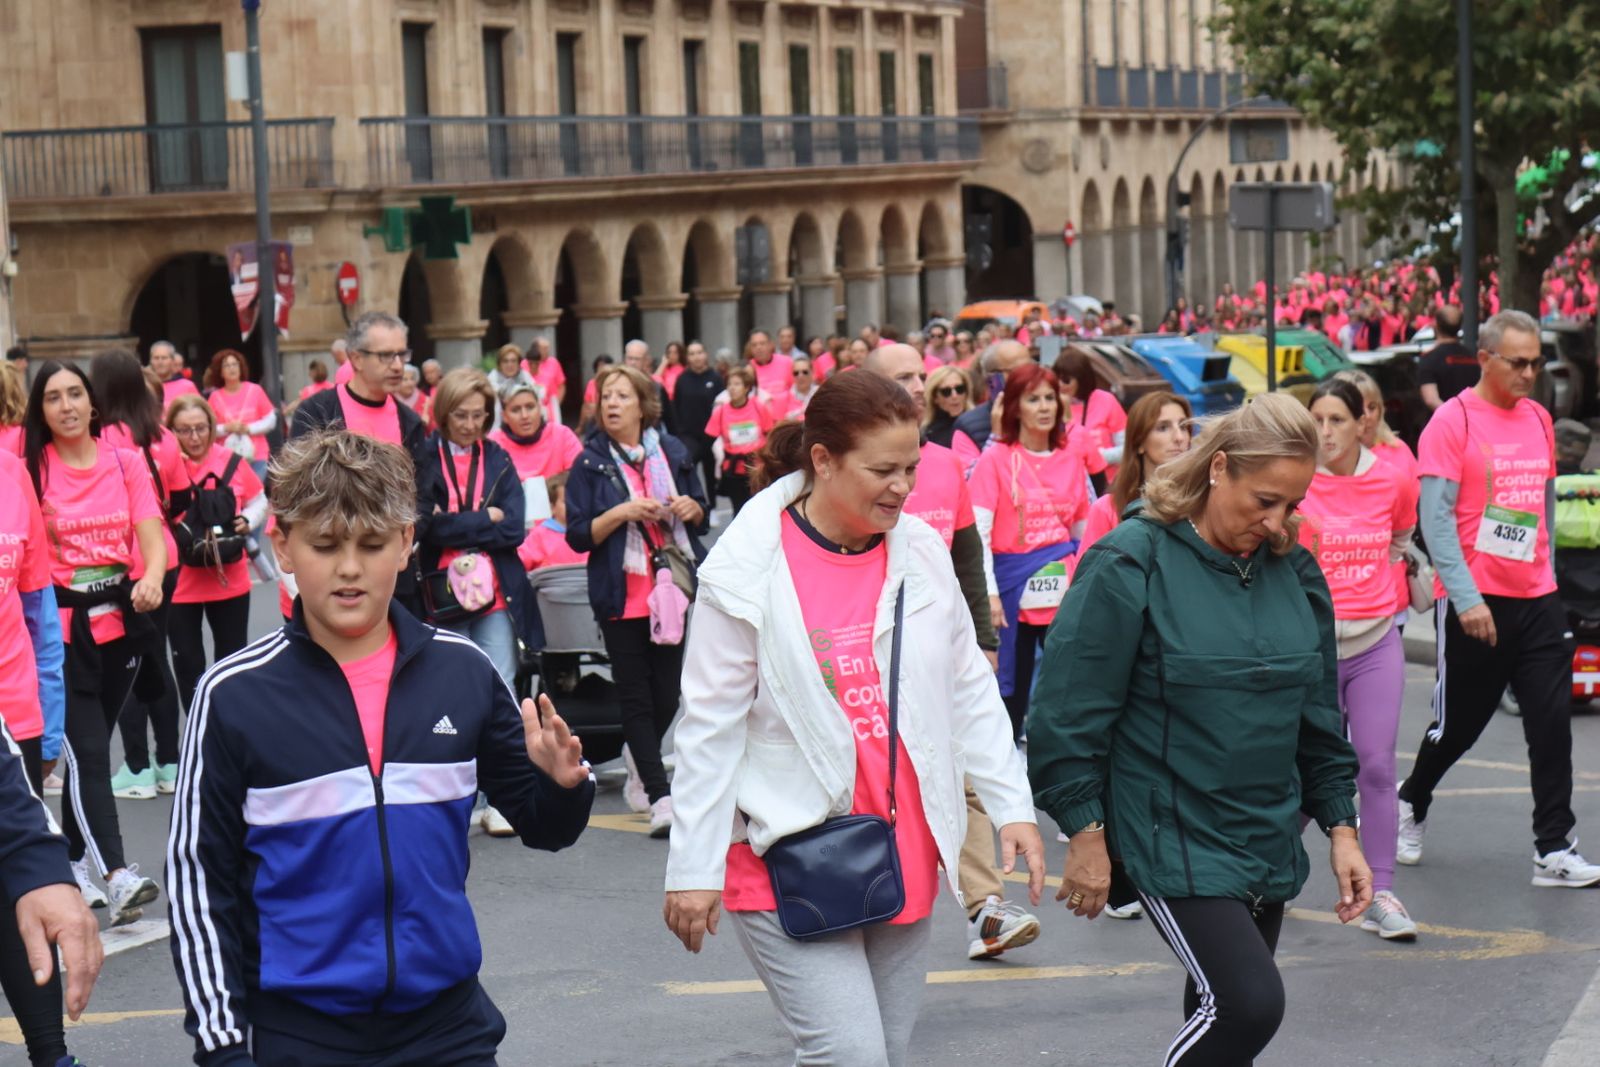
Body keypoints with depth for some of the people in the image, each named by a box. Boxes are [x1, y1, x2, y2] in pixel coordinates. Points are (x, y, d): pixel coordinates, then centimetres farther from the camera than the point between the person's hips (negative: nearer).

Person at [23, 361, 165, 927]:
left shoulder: (126, 462, 3)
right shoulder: (31, 469, -4)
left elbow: (152, 538, -4)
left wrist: (151, 579, -23)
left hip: (121, 618, 3)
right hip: (61, 625, -3)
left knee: (92, 746, 14)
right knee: (87, 751, -11)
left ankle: (73, 863, 28)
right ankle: (118, 877, -19)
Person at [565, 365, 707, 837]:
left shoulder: (672, 452, 8)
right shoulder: (590, 464, 1)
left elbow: (702, 518, 17)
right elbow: (578, 535, -5)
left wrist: (691, 508, -5)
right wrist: (622, 513, -18)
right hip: (623, 596, -2)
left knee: (668, 692, 6)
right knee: (636, 696, -4)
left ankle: (642, 772, 28)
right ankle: (660, 795, -6)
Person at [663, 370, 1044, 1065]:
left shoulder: (923, 552, 4)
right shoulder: (747, 572, -11)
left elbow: (970, 693, 12)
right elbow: (710, 728, -7)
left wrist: (1012, 806, 7)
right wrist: (694, 867, -6)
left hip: (903, 854, 6)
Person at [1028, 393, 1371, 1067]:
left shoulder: (1295, 573, 7)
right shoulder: (1131, 565, -12)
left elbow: (1319, 714, 16)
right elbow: (1070, 709, -11)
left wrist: (1340, 827, 12)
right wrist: (1086, 833, -10)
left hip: (1270, 841, 7)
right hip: (1173, 841, -6)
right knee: (1249, 1003, -19)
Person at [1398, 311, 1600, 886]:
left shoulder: (1538, 418, 9)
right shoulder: (1453, 421, -10)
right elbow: (1435, 516, -15)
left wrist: (1546, 574, 15)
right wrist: (1466, 598, -20)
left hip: (1537, 600, 5)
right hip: (1475, 602, -5)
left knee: (1552, 723, -2)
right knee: (1459, 723, 8)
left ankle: (1554, 851, 1)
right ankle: (1411, 804, 34)